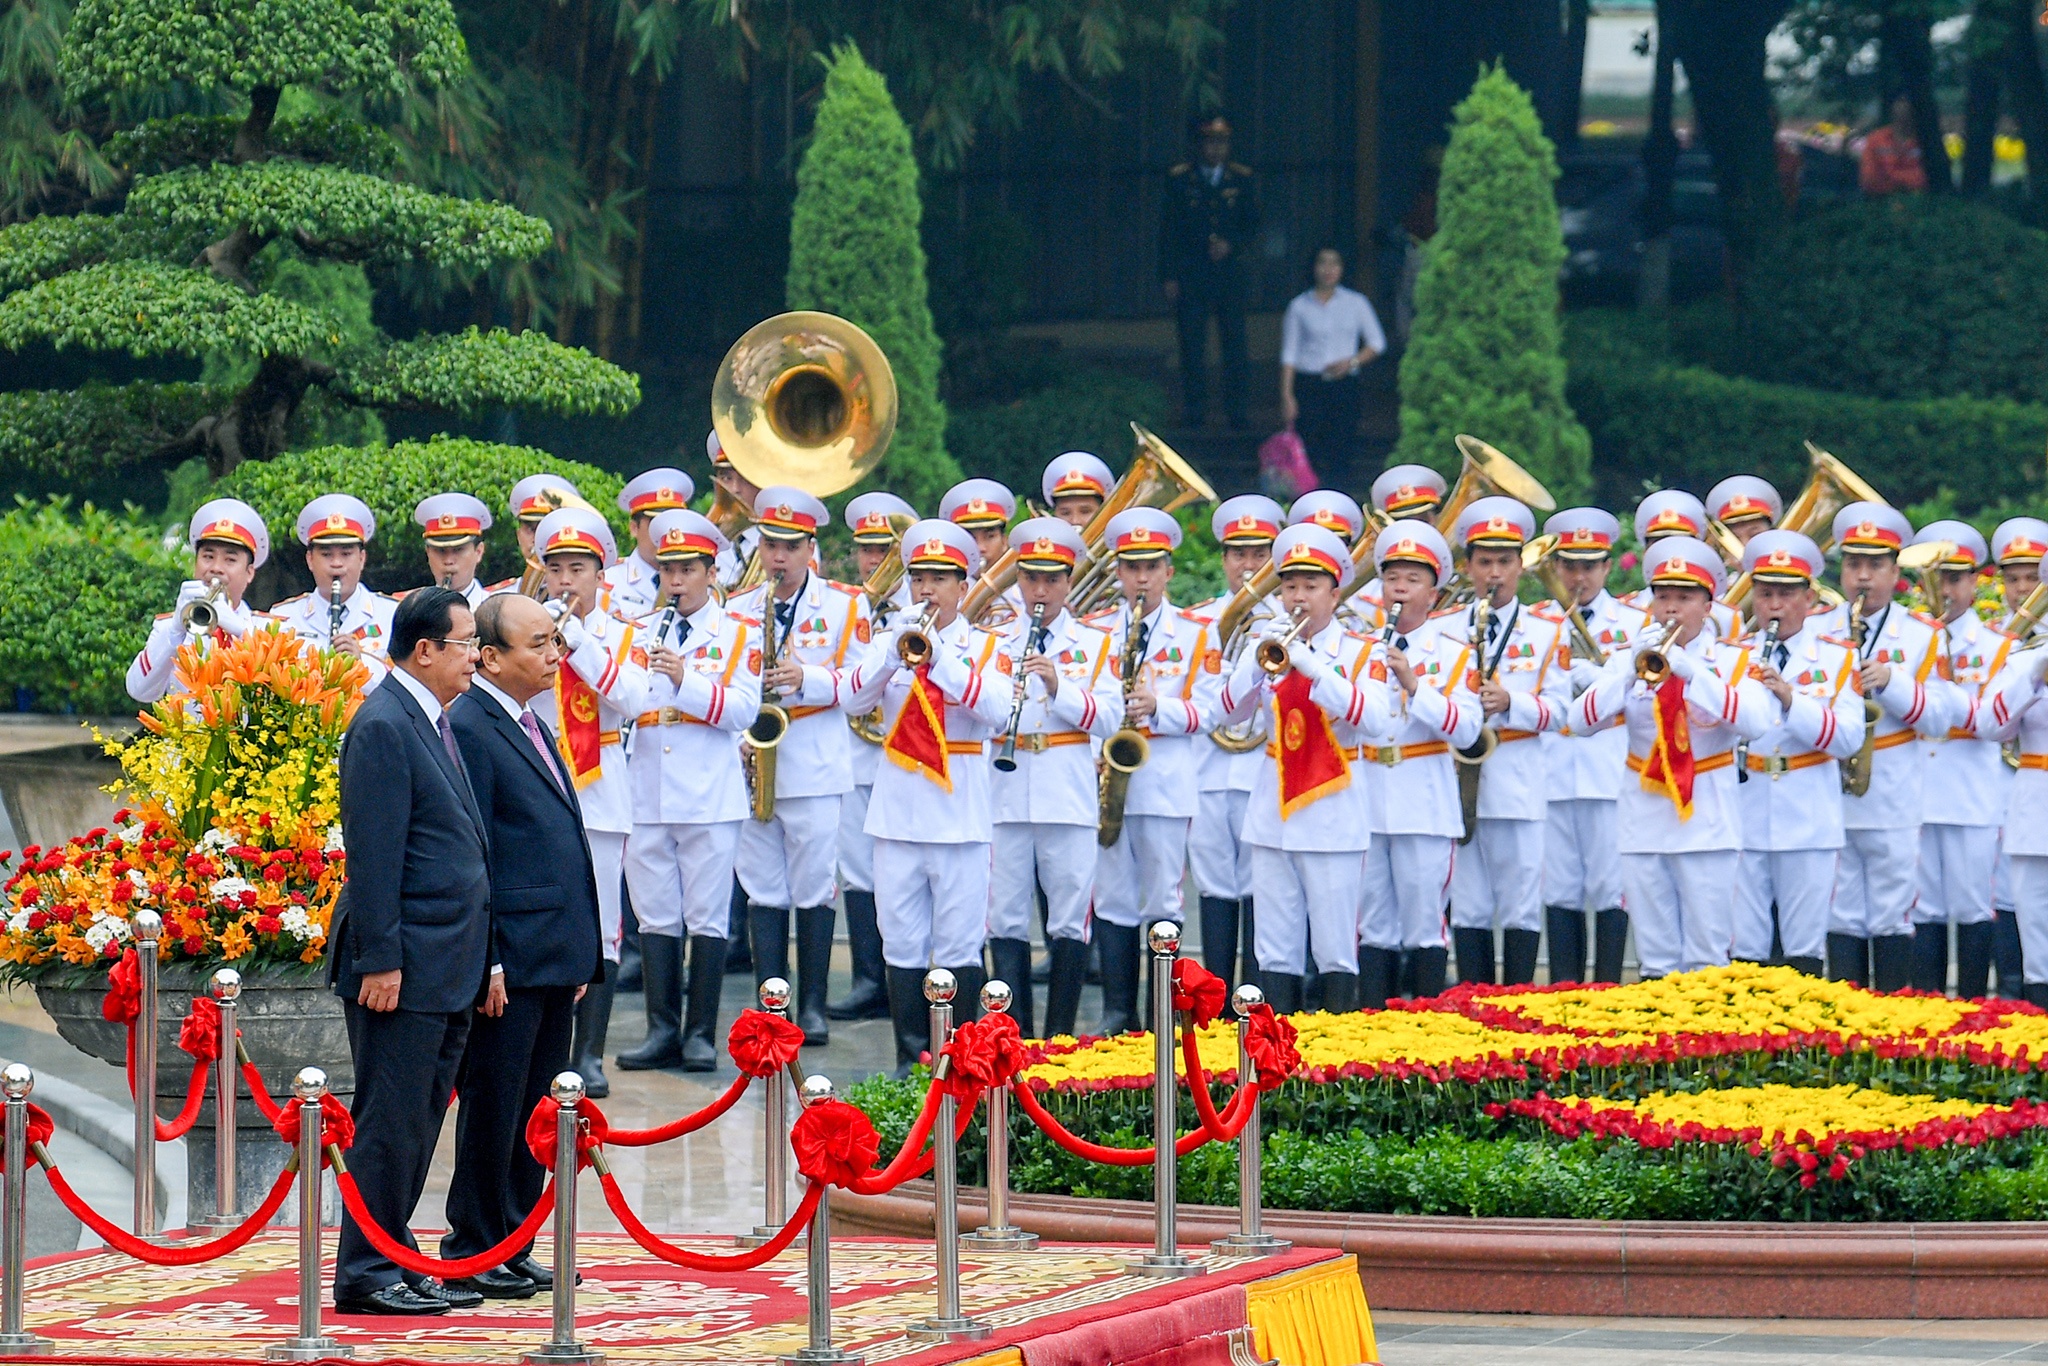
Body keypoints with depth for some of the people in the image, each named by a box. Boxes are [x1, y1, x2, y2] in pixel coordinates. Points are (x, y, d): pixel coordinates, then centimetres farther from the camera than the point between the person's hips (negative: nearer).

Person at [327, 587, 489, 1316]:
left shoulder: (433, 723, 16)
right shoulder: (384, 727, -14)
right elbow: (373, 856, -18)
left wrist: (482, 956, 18)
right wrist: (382, 960, -20)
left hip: (447, 970, 9)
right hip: (405, 967, -9)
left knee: (419, 1124, 12)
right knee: (390, 1124, -4)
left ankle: (397, 1262, 18)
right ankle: (365, 1276, 1)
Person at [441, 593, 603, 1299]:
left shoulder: (531, 725, 17)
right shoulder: (470, 727, -12)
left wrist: (581, 952, 19)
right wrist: (487, 963, -18)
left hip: (554, 960, 9)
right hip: (510, 962, -9)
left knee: (535, 1110, 12)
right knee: (492, 1110, -2)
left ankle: (513, 1248, 18)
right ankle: (473, 1252, 6)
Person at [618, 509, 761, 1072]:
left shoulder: (739, 634, 4)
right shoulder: (642, 631, 14)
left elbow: (743, 709, -9)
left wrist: (685, 680, -20)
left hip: (709, 797, -3)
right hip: (648, 794, 3)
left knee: (706, 918, -1)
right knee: (656, 918, 5)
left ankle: (701, 1035, 4)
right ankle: (663, 1030, 10)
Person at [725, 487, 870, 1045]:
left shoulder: (844, 606, 5)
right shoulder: (738, 608, 13)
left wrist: (810, 680, -15)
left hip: (816, 767, -3)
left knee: (814, 889, -2)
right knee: (763, 892, 3)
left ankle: (813, 1007, 5)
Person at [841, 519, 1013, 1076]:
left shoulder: (985, 647, 4)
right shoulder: (890, 640, 9)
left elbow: (997, 709, -15)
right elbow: (854, 700, -7)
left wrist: (938, 657, -23)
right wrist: (895, 651, -22)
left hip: (960, 816, -2)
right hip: (897, 816, 2)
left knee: (959, 947, -2)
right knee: (902, 947, 4)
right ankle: (910, 1057, 10)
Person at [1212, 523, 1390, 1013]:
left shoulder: (1358, 653, 0)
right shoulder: (1271, 645, 11)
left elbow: (1375, 719, -18)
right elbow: (1229, 711, 1)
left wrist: (1313, 667, -24)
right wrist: (1258, 660, -15)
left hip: (1333, 818, -4)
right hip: (1273, 815, 4)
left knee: (1335, 949, -5)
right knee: (1276, 951, 6)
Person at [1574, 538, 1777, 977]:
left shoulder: (1732, 661, 4)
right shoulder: (1631, 659, 10)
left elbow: (1756, 723, -16)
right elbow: (1582, 721, -5)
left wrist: (1691, 671, -22)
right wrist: (1632, 669, -17)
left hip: (1707, 822, -2)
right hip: (1644, 821, 2)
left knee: (1708, 957, -5)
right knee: (1655, 957, 3)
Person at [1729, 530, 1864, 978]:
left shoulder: (1836, 658, 5)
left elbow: (1849, 737, -8)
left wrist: (1793, 701, -21)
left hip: (1808, 819, -1)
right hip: (1743, 818, 1)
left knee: (1804, 945, 2)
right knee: (1743, 944, 2)